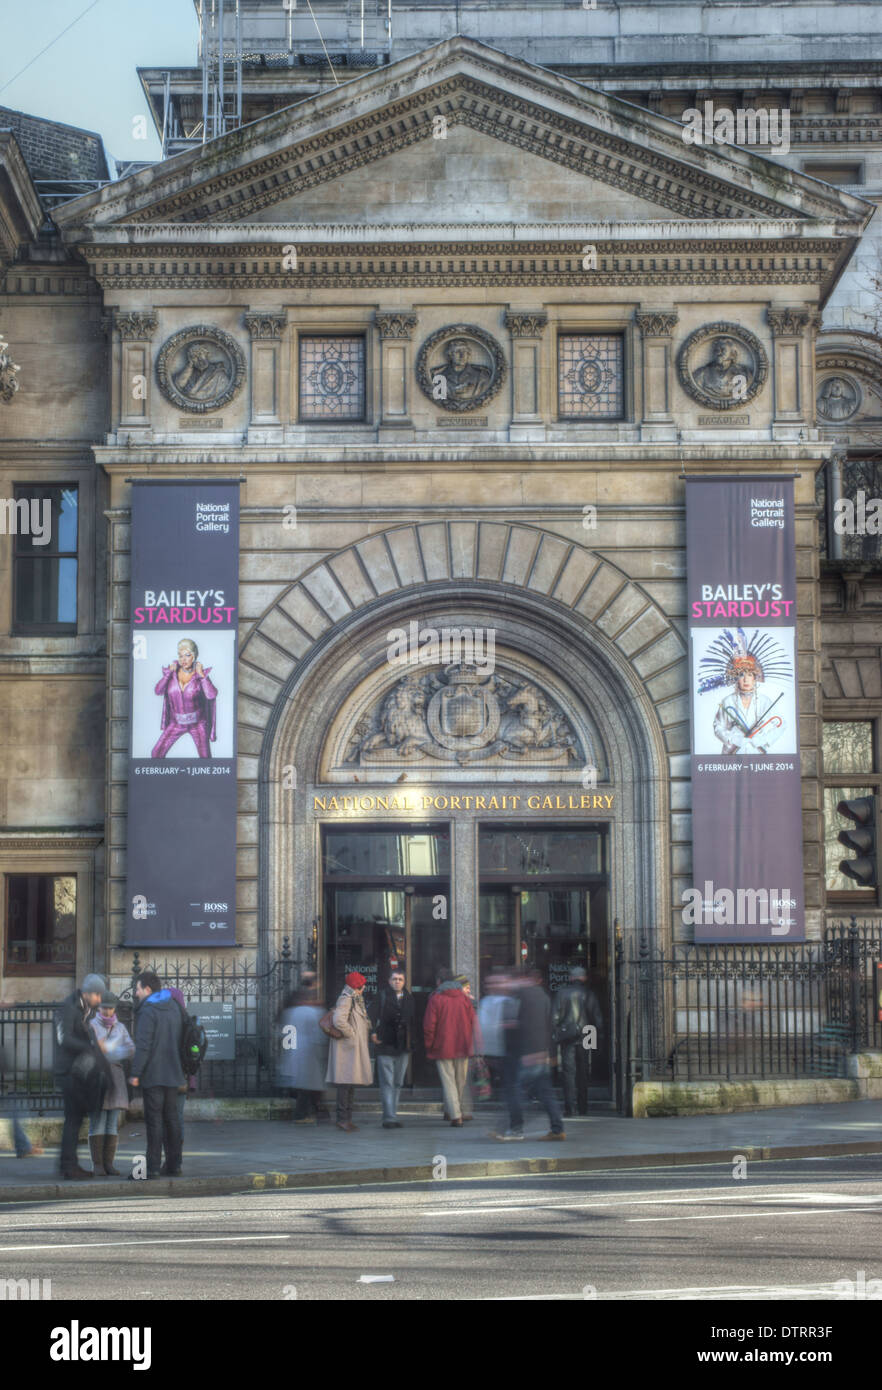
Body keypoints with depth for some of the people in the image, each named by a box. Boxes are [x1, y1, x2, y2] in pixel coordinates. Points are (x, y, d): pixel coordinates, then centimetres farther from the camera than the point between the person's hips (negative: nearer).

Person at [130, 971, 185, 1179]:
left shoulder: (148, 1012, -12)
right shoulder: (174, 1008, 14)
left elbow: (143, 1046, -18)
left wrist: (135, 1073, -15)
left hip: (153, 1075, -8)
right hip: (172, 1074, 8)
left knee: (154, 1120, -7)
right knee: (171, 1119, 12)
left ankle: (152, 1167, -8)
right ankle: (174, 1165, 15)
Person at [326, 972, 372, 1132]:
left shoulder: (356, 1000, 18)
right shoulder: (346, 1000, -13)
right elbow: (338, 1020, -27)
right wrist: (351, 1034, -17)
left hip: (356, 1047, 10)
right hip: (347, 1047, -10)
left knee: (351, 1082, 12)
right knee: (346, 1081, -10)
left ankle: (347, 1118, 16)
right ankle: (342, 1119, -9)